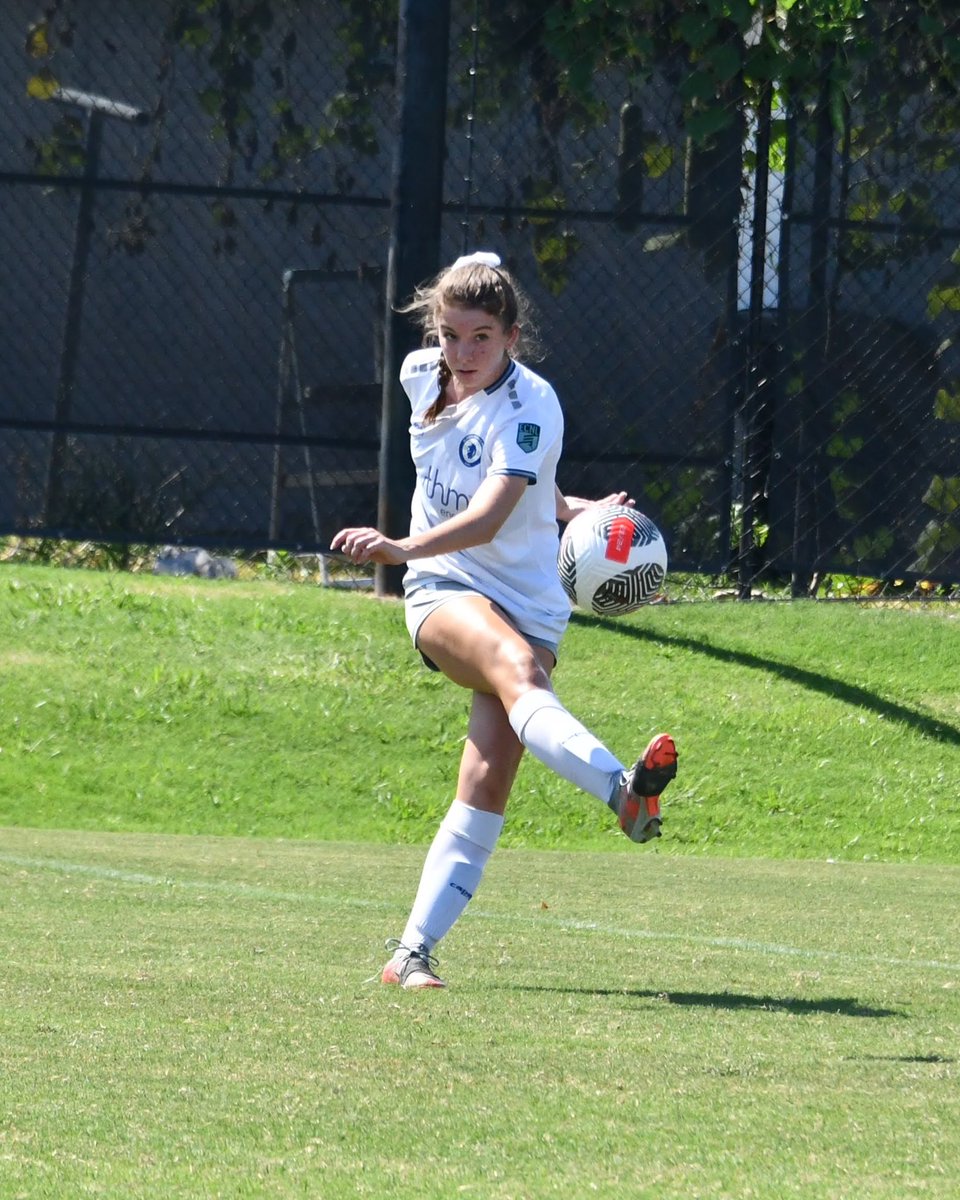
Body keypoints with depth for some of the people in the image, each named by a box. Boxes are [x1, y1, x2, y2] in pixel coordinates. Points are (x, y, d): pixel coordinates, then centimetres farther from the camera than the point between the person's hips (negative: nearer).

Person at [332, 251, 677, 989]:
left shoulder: (530, 405, -17)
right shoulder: (422, 375, 2)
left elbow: (489, 518, -32)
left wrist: (403, 548, -49)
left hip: (529, 606, -1)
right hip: (444, 594, 1)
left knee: (488, 786, -11)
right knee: (517, 666, -33)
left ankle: (414, 950, -2)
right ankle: (623, 791, -59)